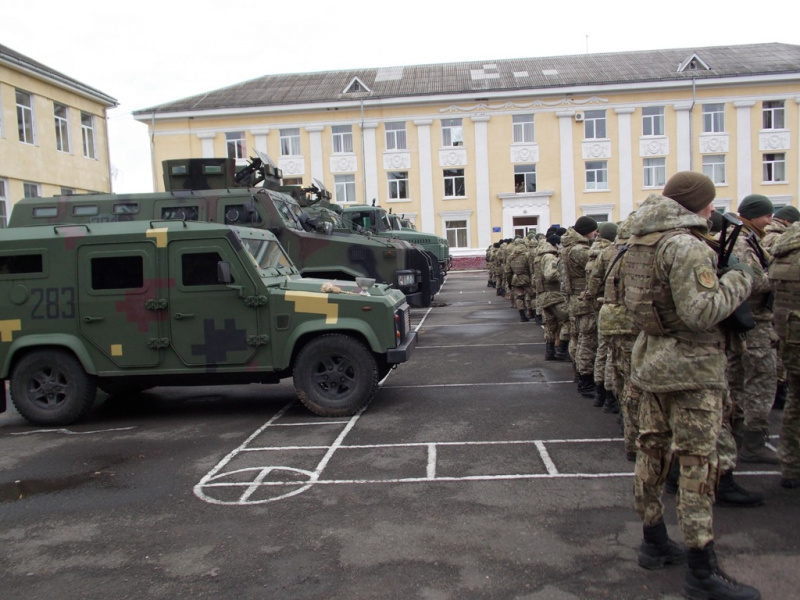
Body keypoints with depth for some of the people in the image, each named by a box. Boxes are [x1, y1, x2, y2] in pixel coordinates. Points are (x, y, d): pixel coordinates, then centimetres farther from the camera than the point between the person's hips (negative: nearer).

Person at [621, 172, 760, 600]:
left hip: (652, 356, 9)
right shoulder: (687, 246, -18)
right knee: (697, 462, -2)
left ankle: (654, 543, 29)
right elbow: (701, 312, -24)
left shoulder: (642, 242, 9)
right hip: (691, 364, -9)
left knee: (653, 449, 15)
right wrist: (738, 280, -9)